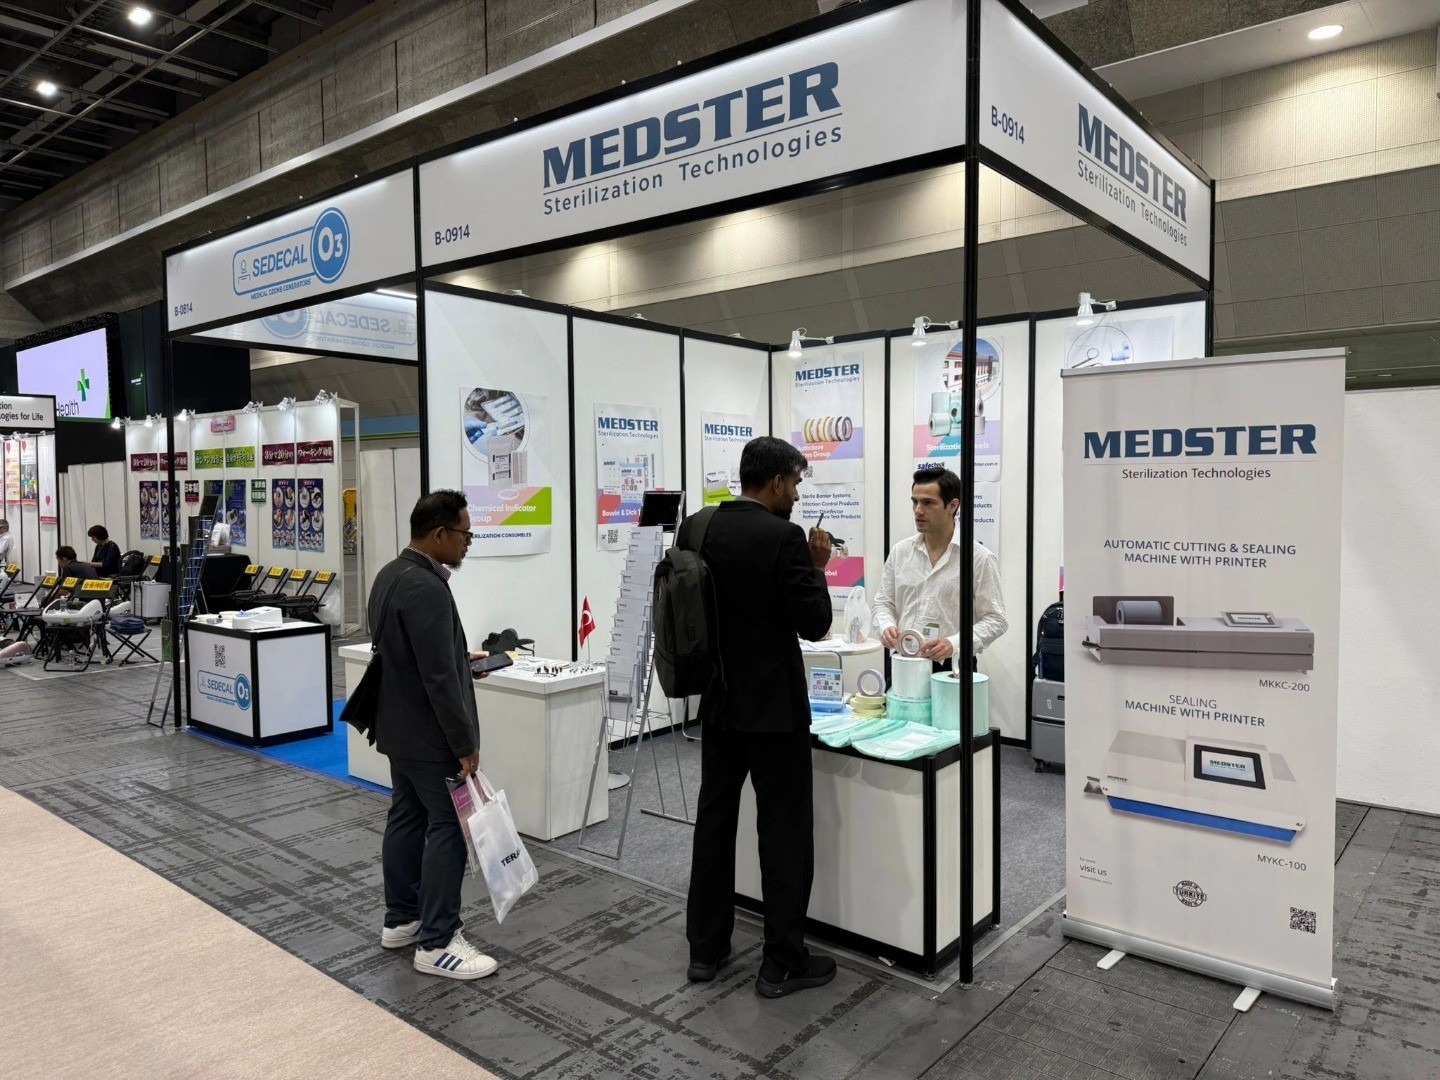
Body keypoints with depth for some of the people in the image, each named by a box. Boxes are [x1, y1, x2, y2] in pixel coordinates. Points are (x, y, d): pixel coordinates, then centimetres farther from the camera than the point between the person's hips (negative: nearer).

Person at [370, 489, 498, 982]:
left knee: (407, 818, 17)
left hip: (398, 725, 10)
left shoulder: (390, 574, 7)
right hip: (429, 735, -10)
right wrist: (466, 744, -19)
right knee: (448, 828, -3)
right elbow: (438, 678, -26)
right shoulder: (427, 588, -26)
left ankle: (401, 920, 29)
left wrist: (460, 660, 19)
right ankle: (436, 943, 4)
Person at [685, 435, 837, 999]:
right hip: (774, 705, -6)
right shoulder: (783, 537, -16)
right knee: (784, 831, 5)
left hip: (718, 700, 7)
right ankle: (783, 962, 14)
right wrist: (817, 566, -2)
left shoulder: (696, 529, 3)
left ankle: (705, 948, 26)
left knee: (714, 820, 15)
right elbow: (814, 624, -17)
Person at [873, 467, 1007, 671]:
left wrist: (955, 644, -20)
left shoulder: (979, 557, -4)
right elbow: (883, 602, 13)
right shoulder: (900, 552, 7)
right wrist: (886, 626, -8)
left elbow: (995, 619, -5)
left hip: (951, 667, -3)